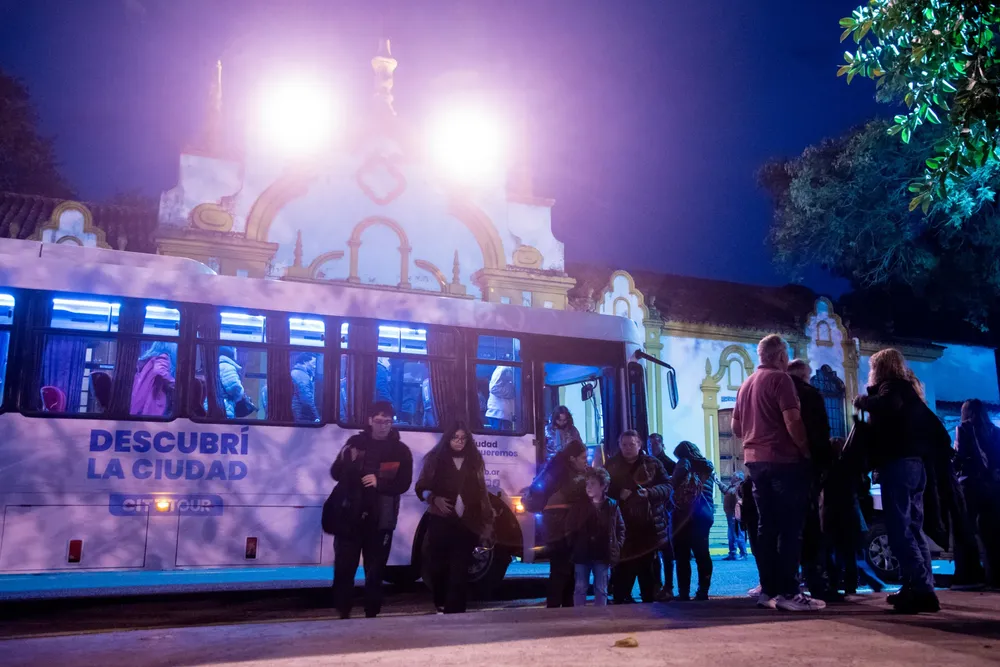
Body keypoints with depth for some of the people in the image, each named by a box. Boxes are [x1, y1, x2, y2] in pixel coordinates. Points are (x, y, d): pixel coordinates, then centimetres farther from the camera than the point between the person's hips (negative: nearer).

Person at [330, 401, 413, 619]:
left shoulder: (401, 450, 3)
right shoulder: (356, 442, 5)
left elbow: (404, 484, -4)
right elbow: (336, 474, 3)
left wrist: (379, 483, -20)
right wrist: (346, 461, -19)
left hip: (380, 519, 0)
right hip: (350, 515, 1)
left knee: (375, 572, 5)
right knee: (344, 568, -1)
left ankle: (372, 615, 15)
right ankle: (343, 614, 12)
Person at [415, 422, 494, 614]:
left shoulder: (474, 461, 11)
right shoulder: (436, 459, 4)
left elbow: (482, 493, 10)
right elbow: (421, 488, 6)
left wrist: (487, 522, 5)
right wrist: (435, 499, -14)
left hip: (467, 524, 1)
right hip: (440, 522, -1)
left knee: (460, 571, -4)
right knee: (439, 567, 2)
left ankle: (454, 611, -3)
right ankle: (441, 605, 22)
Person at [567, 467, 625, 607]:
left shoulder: (612, 505, 1)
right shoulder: (579, 505, 1)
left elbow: (621, 528, 7)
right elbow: (571, 527, 3)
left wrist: (617, 547, -4)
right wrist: (574, 545, -5)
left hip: (603, 555, 0)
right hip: (582, 554, 0)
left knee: (601, 590, 9)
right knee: (580, 588, 6)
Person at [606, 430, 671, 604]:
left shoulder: (652, 464, 4)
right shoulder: (612, 465, 5)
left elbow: (667, 486, -1)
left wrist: (649, 492, -19)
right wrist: (618, 493, -15)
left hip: (648, 525, 1)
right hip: (622, 525, -1)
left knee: (648, 567, 10)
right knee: (623, 567, -3)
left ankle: (649, 601, 20)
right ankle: (620, 601, 6)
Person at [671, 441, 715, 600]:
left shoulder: (685, 463, -1)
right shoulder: (707, 466, 16)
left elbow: (673, 484, -10)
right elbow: (706, 492, 19)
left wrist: (668, 481, 9)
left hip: (685, 515, -6)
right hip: (704, 515, 6)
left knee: (682, 555, -3)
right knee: (702, 554, 7)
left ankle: (684, 593, -6)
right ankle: (703, 592, 5)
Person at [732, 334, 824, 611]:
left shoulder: (746, 384, 17)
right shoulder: (780, 378, -8)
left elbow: (736, 427, 20)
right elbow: (792, 421, -17)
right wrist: (806, 451, -7)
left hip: (755, 460, 8)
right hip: (783, 460, -8)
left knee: (766, 526, 8)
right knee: (790, 528, -6)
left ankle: (768, 590, 9)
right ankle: (788, 591, -7)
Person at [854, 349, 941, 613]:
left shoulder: (891, 385, -4)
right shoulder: (907, 389, 23)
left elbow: (889, 404, -28)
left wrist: (862, 400, -11)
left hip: (897, 464, -10)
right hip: (914, 464, 10)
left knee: (900, 530, -10)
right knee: (913, 529, 11)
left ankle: (921, 590, -15)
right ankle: (921, 588, 12)